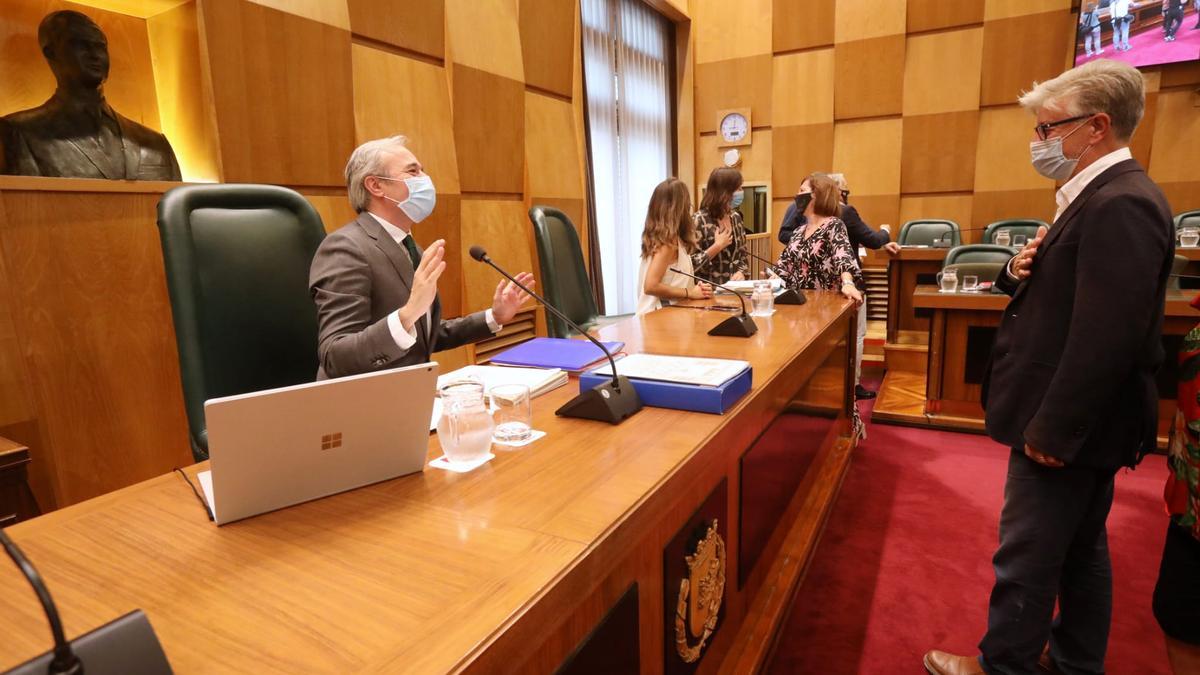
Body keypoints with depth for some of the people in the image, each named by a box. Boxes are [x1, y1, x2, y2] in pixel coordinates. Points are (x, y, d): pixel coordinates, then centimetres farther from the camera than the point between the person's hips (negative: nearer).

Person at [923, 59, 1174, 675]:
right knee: (1080, 549, 22)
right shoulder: (1105, 196, 11)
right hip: (1081, 420, 10)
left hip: (1067, 425, -10)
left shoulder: (1120, 205, -22)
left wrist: (1052, 431, -23)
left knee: (1027, 557, 5)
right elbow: (1065, 296, 17)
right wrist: (1022, 271, -4)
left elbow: (1105, 337, -27)